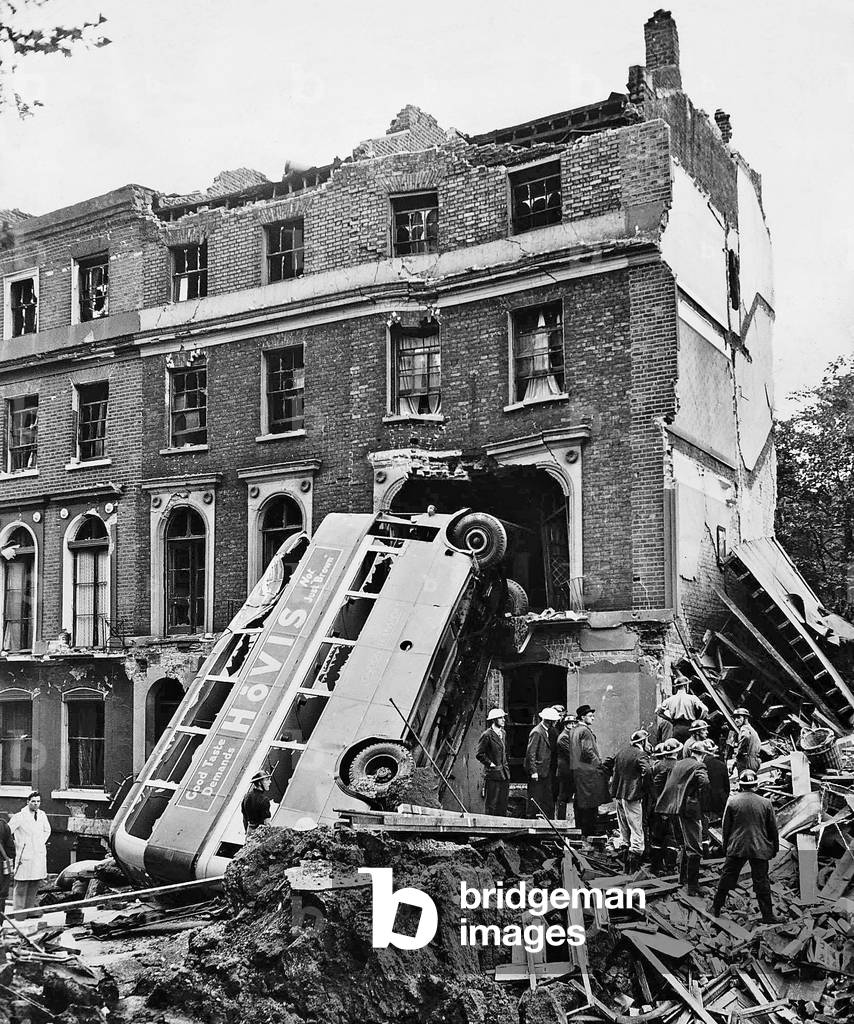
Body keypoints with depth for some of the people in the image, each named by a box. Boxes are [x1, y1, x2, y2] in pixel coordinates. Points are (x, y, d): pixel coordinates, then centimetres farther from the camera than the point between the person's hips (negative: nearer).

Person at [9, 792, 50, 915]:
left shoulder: (42, 815, 8)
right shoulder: (20, 816, -8)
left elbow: (47, 830, 25)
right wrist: (16, 845, -8)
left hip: (39, 855, 5)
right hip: (25, 857, -5)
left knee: (35, 884, 8)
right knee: (22, 885, -4)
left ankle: (29, 909, 17)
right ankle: (18, 912, 2)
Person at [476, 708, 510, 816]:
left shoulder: (503, 733, 13)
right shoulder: (487, 735, -12)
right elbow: (479, 754, -11)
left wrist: (506, 764, 14)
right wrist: (490, 764, -12)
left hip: (504, 774, 8)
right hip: (492, 774, -8)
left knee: (503, 804, 10)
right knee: (491, 804, -3)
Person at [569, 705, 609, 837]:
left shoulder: (574, 731, 14)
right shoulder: (585, 731, -14)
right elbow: (588, 751, -20)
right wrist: (600, 764, -10)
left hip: (576, 770, 10)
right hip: (588, 771, -10)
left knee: (579, 802, 14)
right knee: (591, 803, -6)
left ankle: (579, 829, 20)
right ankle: (590, 832, -5)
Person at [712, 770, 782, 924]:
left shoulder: (732, 801, -5)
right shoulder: (766, 803, -4)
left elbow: (726, 826, 1)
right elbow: (773, 828, 4)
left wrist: (725, 846, 13)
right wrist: (775, 848, 16)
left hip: (736, 847, 0)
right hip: (760, 848, 0)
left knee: (727, 878, 11)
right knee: (761, 882, 6)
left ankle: (716, 908, 20)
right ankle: (768, 915, 8)